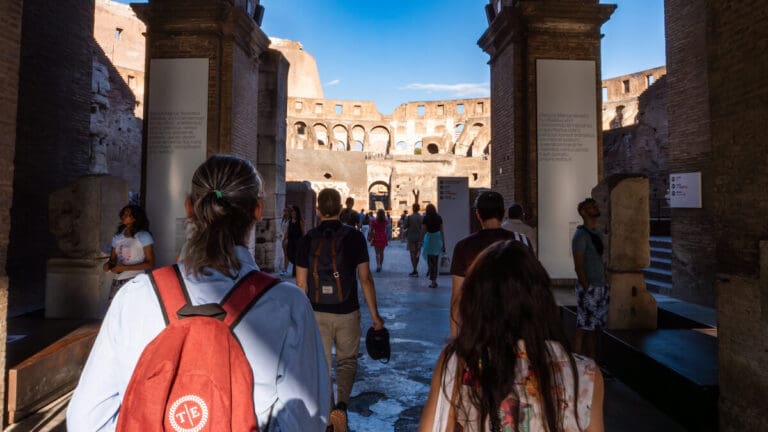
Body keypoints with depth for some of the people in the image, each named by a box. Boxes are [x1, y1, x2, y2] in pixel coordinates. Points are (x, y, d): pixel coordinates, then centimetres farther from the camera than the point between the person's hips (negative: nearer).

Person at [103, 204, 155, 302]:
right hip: (116, 282, 5)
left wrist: (125, 268, -13)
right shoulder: (117, 237, 13)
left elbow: (150, 263, -8)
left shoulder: (143, 236, -4)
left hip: (135, 281, -5)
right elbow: (112, 258, 22)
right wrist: (108, 264, -1)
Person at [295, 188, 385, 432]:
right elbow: (365, 279, -8)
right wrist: (375, 315, 0)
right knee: (347, 361, 19)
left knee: (322, 365, 15)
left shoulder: (308, 239, -4)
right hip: (347, 312, 0)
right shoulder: (354, 237, -8)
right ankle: (341, 405, -1)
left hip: (317, 313, 1)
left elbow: (301, 283, -1)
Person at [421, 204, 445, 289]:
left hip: (429, 238, -4)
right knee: (435, 260, 17)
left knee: (430, 261, 6)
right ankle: (434, 280, 25)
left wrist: (421, 241, 1)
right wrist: (443, 242, 9)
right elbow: (441, 231, 3)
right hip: (438, 239, 4)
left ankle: (433, 281, 6)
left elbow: (423, 231, -8)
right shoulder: (439, 218, 2)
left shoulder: (426, 218, -8)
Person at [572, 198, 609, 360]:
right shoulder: (581, 235, -11)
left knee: (595, 327, 14)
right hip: (588, 288, -8)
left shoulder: (596, 233, 14)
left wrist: (605, 285, 12)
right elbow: (578, 266, -15)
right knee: (584, 328, -4)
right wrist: (587, 289, -17)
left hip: (600, 288, 9)